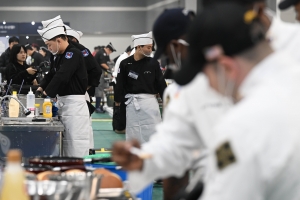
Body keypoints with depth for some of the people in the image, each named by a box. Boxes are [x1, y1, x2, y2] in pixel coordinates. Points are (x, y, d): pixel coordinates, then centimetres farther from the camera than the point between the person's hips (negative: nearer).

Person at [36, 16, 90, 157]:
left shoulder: (73, 54, -16)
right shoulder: (57, 56, 13)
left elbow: (62, 76, -24)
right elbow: (52, 74, 23)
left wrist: (46, 93, -20)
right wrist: (41, 88, 6)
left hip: (75, 103, -9)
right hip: (62, 102, 9)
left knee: (76, 143, -9)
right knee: (66, 141, 13)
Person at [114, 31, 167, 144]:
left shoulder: (153, 63, 0)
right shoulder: (125, 64, -3)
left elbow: (161, 84, 4)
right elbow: (120, 84, 2)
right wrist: (117, 101, 5)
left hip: (149, 102, 0)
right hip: (132, 103, 0)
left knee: (154, 133, -1)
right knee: (133, 135, 8)